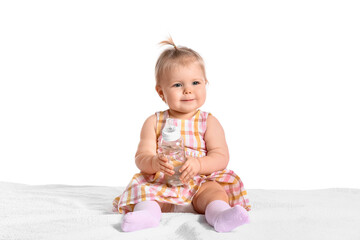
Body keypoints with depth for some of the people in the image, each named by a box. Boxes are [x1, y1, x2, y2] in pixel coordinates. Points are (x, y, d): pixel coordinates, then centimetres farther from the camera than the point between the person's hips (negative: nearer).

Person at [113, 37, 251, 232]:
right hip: (161, 185, 1)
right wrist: (155, 163, -26)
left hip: (200, 182, 0)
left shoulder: (208, 122, 5)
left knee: (214, 190, -29)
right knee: (143, 189, -26)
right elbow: (141, 157, 0)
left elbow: (221, 157, -5)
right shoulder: (154, 122, 7)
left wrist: (198, 164, -26)